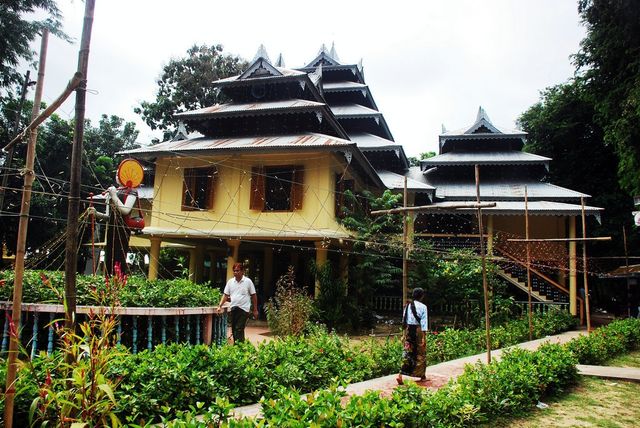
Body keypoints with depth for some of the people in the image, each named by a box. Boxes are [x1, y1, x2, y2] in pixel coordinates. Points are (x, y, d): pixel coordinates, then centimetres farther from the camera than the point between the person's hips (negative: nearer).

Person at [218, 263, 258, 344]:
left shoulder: (248, 281, -2)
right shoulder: (230, 282, 7)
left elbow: (253, 296, 2)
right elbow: (225, 295, 9)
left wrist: (255, 310, 1)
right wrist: (220, 306, -4)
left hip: (243, 309, -4)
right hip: (232, 309, 4)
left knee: (239, 329, -11)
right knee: (234, 330, 9)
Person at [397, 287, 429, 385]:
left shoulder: (407, 306, 6)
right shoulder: (423, 307, -9)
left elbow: (404, 321, 8)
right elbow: (424, 322, -12)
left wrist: (403, 334, 14)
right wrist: (423, 337, -11)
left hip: (408, 331, 4)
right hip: (418, 331, -4)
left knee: (407, 353, 5)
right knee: (421, 354, 12)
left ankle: (400, 375, -9)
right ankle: (422, 376, 26)